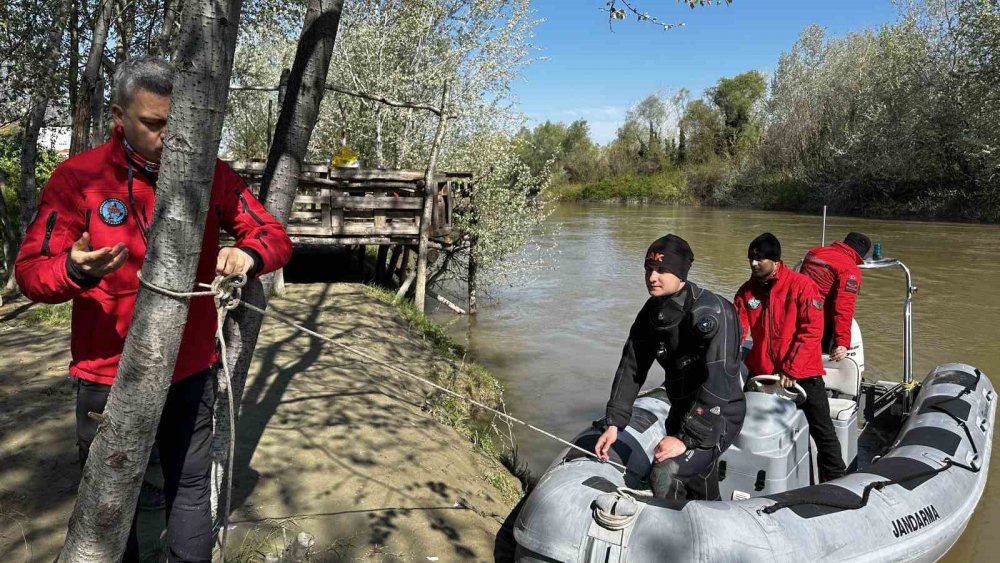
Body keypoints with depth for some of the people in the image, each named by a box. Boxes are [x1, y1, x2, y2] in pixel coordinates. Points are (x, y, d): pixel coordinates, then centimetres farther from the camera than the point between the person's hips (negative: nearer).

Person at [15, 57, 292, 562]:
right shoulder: (76, 177, -8)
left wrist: (248, 253, -25)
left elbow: (274, 237, -2)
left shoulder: (212, 175, -3)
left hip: (191, 372, 1)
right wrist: (77, 270, -31)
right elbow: (31, 270, -8)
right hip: (108, 376, -1)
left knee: (190, 491, 15)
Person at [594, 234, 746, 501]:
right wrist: (613, 422, -5)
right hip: (682, 410, 8)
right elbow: (631, 367, 0)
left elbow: (718, 382, -32)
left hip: (718, 416, -7)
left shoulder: (710, 313, -27)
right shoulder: (653, 311, -2)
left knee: (666, 476, -26)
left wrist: (688, 438, -32)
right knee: (703, 495, 22)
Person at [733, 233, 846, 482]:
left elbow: (812, 331, -14)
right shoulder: (746, 291, 2)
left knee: (823, 432, 3)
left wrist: (791, 369, -18)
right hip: (761, 374, 4)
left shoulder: (801, 285, -10)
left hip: (803, 374, -4)